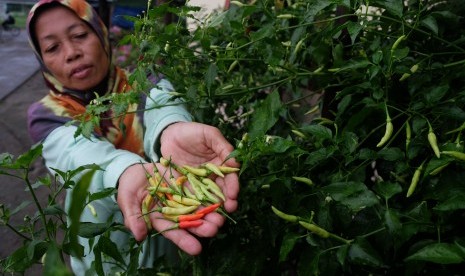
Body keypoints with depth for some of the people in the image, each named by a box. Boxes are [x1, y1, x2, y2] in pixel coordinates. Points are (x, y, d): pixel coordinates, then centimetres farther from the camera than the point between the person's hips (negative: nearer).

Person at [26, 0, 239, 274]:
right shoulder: (48, 116, -11)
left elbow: (159, 105, -35)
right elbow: (78, 154, -34)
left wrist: (171, 130, -60)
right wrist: (127, 172, -57)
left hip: (172, 243, 0)